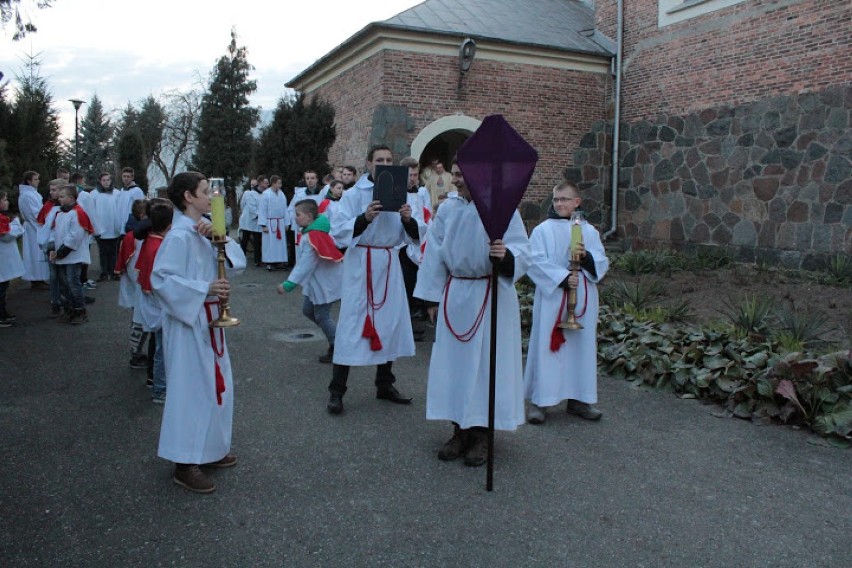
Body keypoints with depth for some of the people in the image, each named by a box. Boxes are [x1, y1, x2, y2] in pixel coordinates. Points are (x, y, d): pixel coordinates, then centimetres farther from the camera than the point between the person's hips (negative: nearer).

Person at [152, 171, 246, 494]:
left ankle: (208, 449, 31)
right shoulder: (179, 236, -17)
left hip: (209, 320, 9)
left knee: (216, 385, 16)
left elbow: (238, 262, 3)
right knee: (191, 390, -2)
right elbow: (161, 278, -22)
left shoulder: (204, 231, 9)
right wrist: (204, 289, -26)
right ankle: (185, 464, 10)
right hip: (188, 323, -9)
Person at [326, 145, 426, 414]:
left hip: (390, 264, 4)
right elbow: (338, 232, -13)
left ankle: (384, 384, 27)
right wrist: (364, 218, -26)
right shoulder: (354, 194, -4)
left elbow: (416, 234, 3)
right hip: (360, 263, -4)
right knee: (352, 324, -4)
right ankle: (336, 391, 5)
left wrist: (408, 219, -18)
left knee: (390, 321, 11)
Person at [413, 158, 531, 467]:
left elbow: (522, 251, -11)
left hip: (491, 297, -4)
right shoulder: (448, 210, 6)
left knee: (486, 362, 1)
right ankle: (461, 429, 21)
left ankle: (482, 433, 15)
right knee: (454, 361, 8)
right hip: (455, 295, 4)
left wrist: (506, 254, -34)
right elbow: (435, 254, 8)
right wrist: (433, 298, 7)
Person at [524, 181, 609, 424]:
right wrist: (562, 278, -18)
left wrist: (587, 256, -14)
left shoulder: (589, 231, 10)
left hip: (583, 299, 4)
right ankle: (540, 400, 6)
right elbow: (537, 262, -8)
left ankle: (578, 399, 20)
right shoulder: (542, 230, 0)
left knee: (582, 346, 8)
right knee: (547, 347, -2)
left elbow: (602, 262, 7)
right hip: (551, 298, -3)